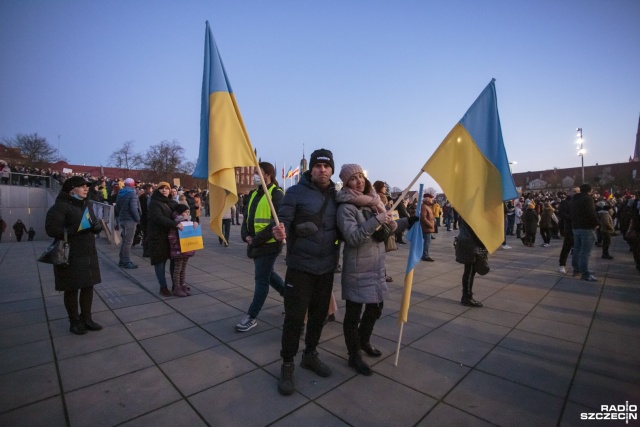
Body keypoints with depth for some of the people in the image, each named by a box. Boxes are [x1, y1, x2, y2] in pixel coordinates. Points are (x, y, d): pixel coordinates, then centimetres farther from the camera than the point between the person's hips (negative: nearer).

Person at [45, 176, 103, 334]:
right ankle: (74, 321, 21)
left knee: (88, 286, 11)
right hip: (71, 255, -6)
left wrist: (97, 226, -7)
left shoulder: (86, 204, 13)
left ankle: (86, 318, 25)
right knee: (72, 289, 5)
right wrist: (76, 230, -27)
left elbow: (95, 224, 16)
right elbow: (51, 229, -18)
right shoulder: (61, 206, -11)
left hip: (88, 253, 7)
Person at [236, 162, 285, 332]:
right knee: (268, 274, 21)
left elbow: (278, 222, -20)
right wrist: (246, 235, -2)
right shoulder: (254, 194, 13)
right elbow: (247, 217, 16)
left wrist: (257, 239, -20)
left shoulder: (276, 194, -12)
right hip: (256, 244, 9)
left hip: (268, 244, -9)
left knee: (261, 279, 1)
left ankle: (252, 317, 13)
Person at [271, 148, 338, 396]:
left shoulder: (336, 196, 6)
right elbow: (284, 221, -16)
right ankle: (287, 365, 23)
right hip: (300, 267, -5)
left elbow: (339, 228, 10)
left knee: (319, 314, 16)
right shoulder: (296, 192, -9)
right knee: (294, 317, 1)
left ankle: (310, 355, 38)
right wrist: (280, 232, -36)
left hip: (326, 267, 5)